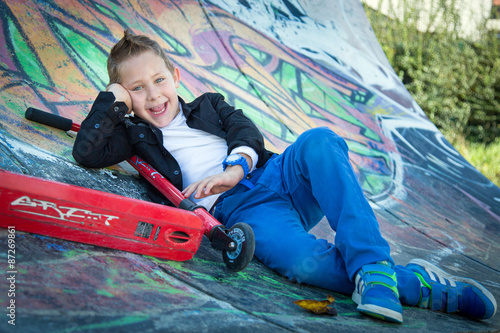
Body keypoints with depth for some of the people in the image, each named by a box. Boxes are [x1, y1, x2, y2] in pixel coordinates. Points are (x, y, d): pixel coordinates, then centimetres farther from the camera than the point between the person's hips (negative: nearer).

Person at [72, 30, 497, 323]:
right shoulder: (136, 135, 22)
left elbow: (247, 131, 9)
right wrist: (111, 100, 8)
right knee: (305, 262, -36)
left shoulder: (208, 106, 27)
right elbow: (86, 153, 8)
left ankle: (372, 267, -37)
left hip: (274, 175, 4)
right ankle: (415, 283, -26)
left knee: (318, 141, -32)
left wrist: (234, 168, -11)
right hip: (239, 210, -3)